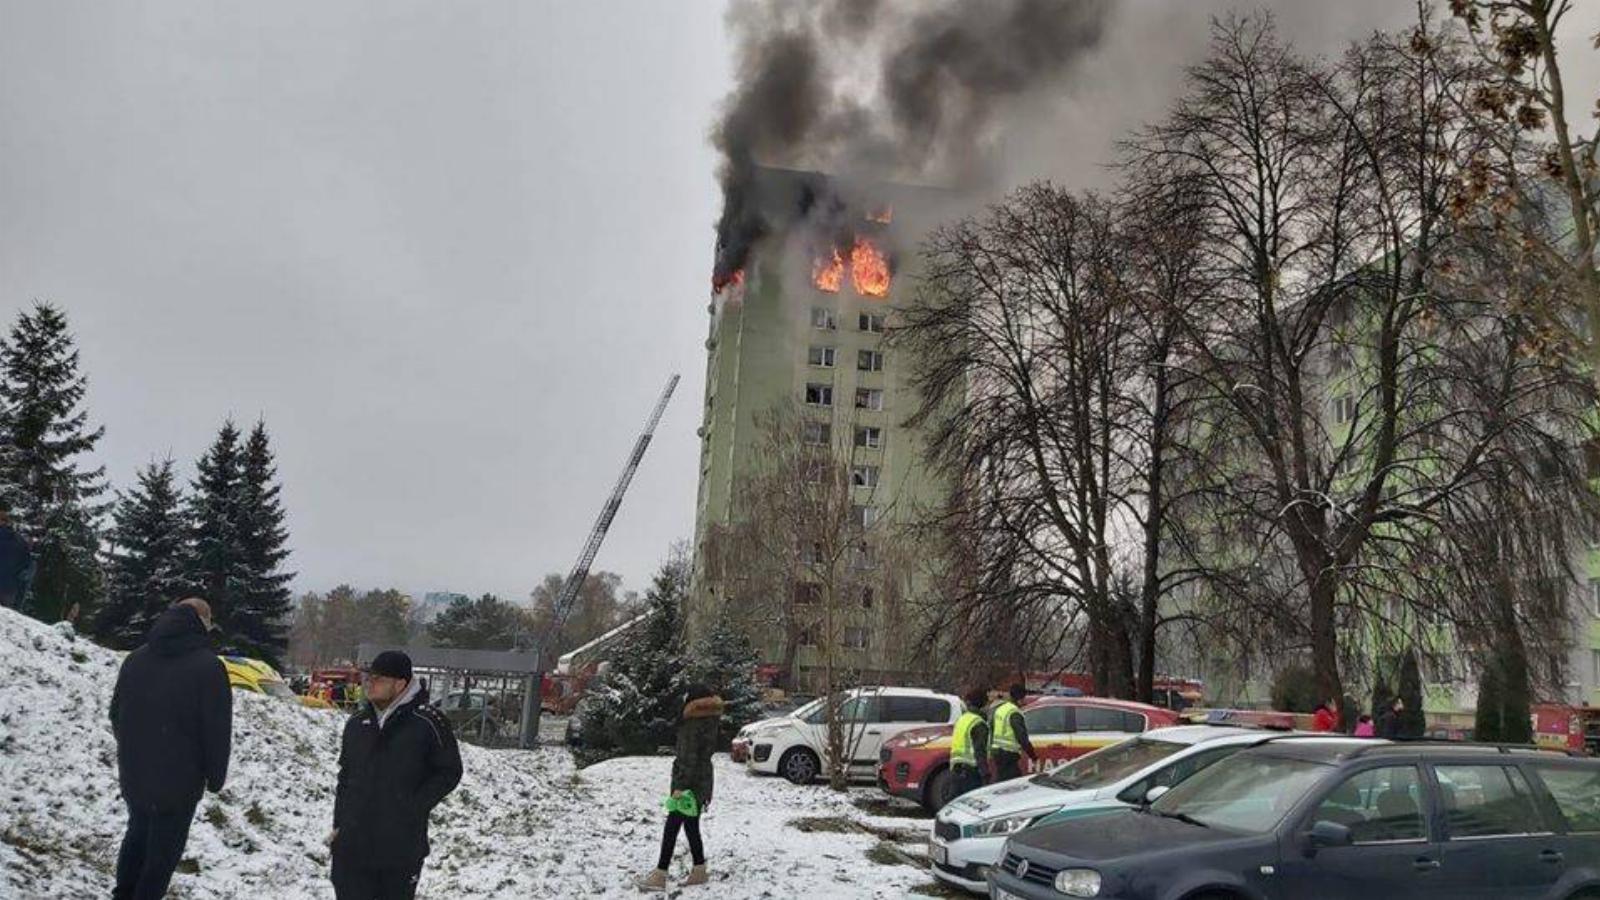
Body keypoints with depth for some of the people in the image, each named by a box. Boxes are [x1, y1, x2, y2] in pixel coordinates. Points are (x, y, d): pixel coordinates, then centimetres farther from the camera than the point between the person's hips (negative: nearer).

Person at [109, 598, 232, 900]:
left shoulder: (135, 659, 3)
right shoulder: (208, 666, -18)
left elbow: (116, 714, 15)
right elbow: (218, 731, -16)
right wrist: (216, 777, -3)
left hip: (133, 773, 6)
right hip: (179, 778, -6)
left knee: (138, 831, 25)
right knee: (164, 846, 7)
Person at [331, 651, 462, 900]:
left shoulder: (428, 722, -11)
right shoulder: (357, 723, 6)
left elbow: (450, 772, -4)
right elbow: (345, 775, 16)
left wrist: (414, 807, -11)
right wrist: (339, 823, 9)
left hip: (402, 847, -4)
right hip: (352, 845, 4)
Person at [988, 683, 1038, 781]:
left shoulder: (999, 709, 13)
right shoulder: (1015, 714, -16)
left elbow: (991, 731, 21)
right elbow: (1022, 738, -20)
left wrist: (990, 752, 30)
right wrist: (1034, 757, -14)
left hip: (996, 751, 9)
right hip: (1009, 754, -9)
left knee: (1000, 781, 17)